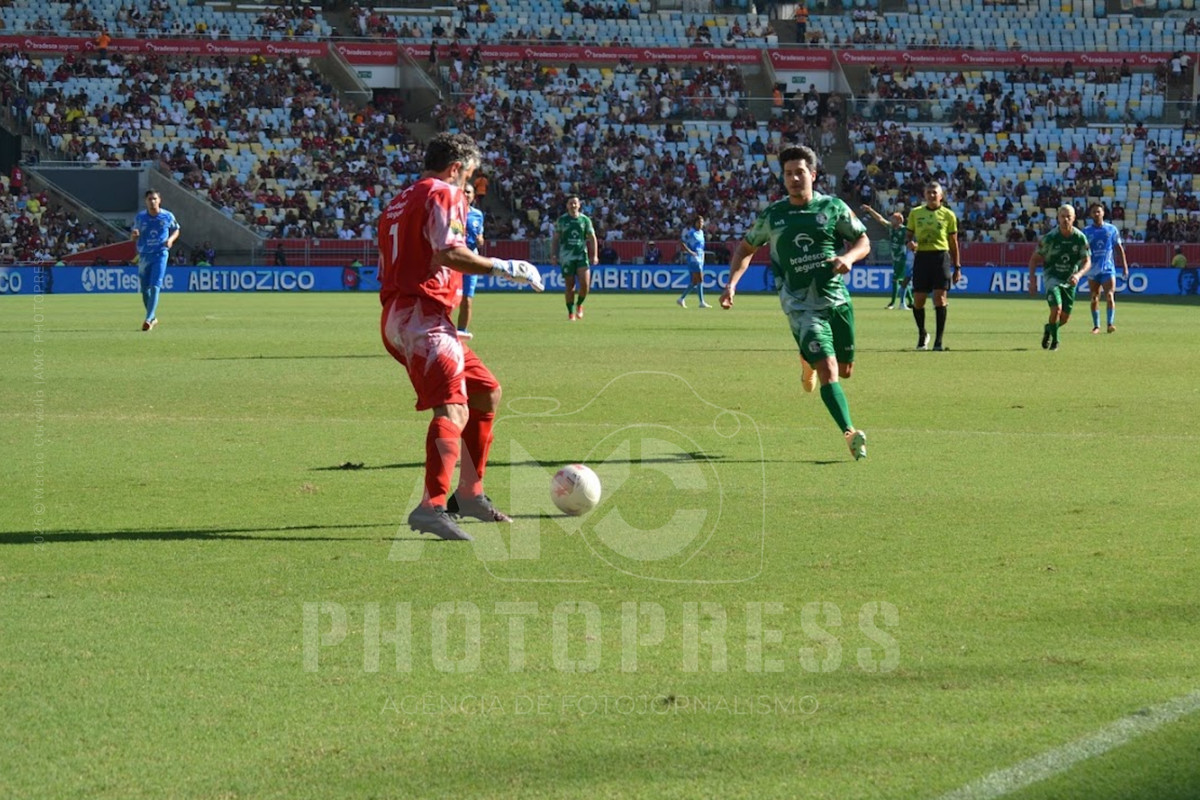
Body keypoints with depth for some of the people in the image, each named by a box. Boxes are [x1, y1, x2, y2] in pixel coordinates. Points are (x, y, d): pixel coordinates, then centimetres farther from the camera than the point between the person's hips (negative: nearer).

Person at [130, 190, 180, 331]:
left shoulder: (168, 216, -1)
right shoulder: (140, 217, 2)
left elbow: (176, 230, 15)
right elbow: (133, 237, 11)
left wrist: (171, 239, -6)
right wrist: (134, 235, -14)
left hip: (160, 255, -3)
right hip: (144, 255, 3)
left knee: (155, 287, -15)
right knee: (144, 289, 6)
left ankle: (149, 319, -18)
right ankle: (153, 318, 26)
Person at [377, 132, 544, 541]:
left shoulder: (400, 201, 26)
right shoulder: (444, 194, -3)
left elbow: (386, 267, 26)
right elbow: (449, 252, -19)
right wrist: (506, 268, -13)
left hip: (398, 315, 10)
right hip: (421, 317, -10)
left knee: (487, 394, 21)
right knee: (454, 409, -25)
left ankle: (469, 495, 26)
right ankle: (431, 506, -44)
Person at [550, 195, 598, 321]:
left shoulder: (585, 219, 5)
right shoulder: (562, 220, 4)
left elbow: (592, 238, 9)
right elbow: (555, 239, 8)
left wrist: (595, 255, 0)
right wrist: (553, 255, 1)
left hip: (582, 255, 0)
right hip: (566, 256, 0)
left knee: (585, 284, -13)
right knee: (569, 286, 1)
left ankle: (579, 305, 14)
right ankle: (571, 313, 11)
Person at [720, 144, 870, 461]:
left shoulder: (833, 208, 2)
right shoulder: (772, 215, 3)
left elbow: (863, 241, 7)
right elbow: (746, 248, 16)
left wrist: (849, 257, -16)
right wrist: (732, 283, 1)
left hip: (837, 300, 2)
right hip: (801, 306, -2)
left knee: (844, 370, 13)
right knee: (828, 370, -18)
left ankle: (808, 361, 47)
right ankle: (850, 433, -22)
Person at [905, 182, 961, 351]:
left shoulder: (948, 215, 6)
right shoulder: (915, 213, 10)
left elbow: (953, 242, 10)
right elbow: (909, 235, 15)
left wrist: (957, 267, 8)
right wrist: (910, 243, -10)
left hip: (941, 256, -1)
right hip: (921, 256, 1)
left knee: (940, 297, -8)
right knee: (918, 300, 0)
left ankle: (939, 340, -3)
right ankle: (922, 334, 24)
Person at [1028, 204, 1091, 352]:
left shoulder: (1080, 238, -10)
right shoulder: (1050, 238, -15)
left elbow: (1087, 262, -6)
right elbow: (1034, 258, -5)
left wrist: (1078, 274, -27)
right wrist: (1032, 280, -14)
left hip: (1070, 280, 3)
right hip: (1052, 277, -3)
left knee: (1065, 317, 4)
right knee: (1056, 308, -23)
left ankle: (1048, 329, 36)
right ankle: (1054, 340, -2)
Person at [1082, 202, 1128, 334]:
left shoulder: (1111, 229, 4)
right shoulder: (1086, 231, 4)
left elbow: (1119, 248, 9)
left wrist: (1124, 265, 6)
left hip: (1108, 268, -1)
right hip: (1093, 269, 1)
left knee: (1110, 296, -14)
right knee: (1094, 299, 5)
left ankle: (1110, 324, -15)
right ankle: (1096, 326, 14)